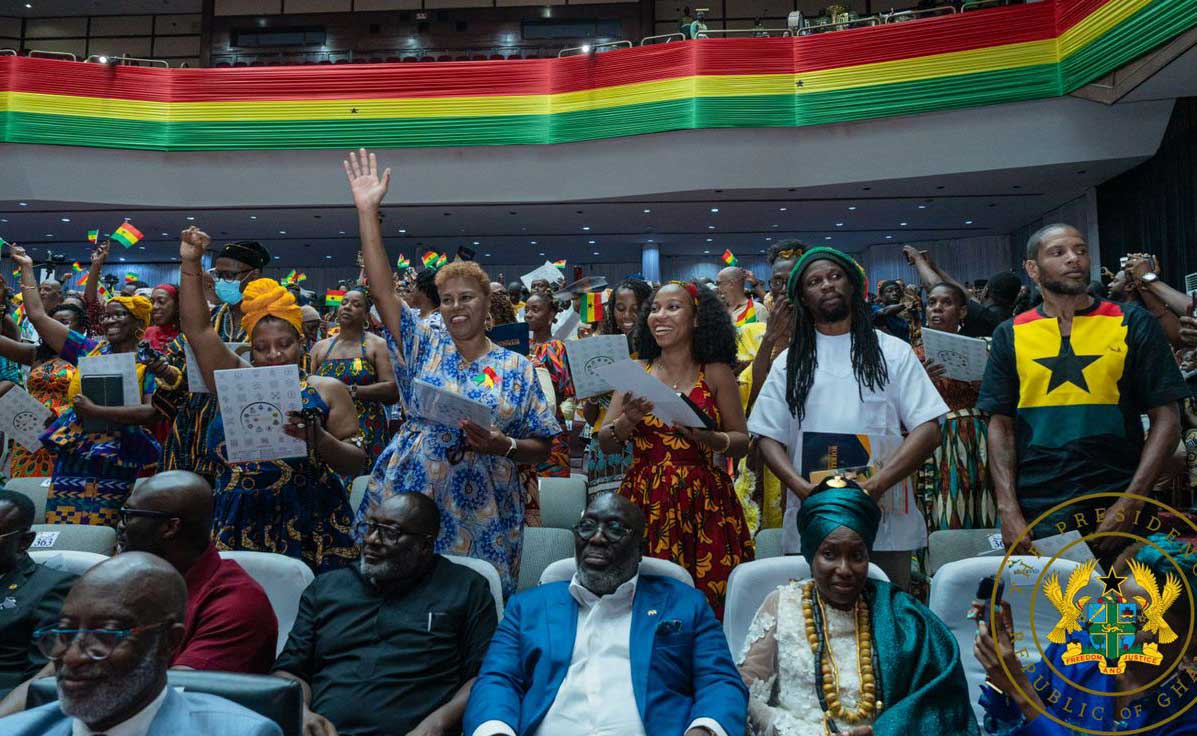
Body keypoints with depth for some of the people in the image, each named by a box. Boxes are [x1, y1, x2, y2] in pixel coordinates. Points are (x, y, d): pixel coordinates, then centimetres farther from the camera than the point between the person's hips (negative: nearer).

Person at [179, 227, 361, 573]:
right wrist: (190, 263, 4)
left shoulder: (327, 391, 3)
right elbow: (197, 329, 9)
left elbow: (356, 463, 0)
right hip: (239, 529, 3)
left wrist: (317, 437, -17)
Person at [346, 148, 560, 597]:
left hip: (481, 514, -1)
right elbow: (381, 290, -3)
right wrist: (367, 211, -7)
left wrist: (504, 446, -17)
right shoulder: (424, 348, 7)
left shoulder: (516, 369, 2)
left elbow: (542, 449, 3)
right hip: (410, 498, 2)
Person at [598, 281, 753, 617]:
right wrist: (628, 421, -13)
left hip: (703, 503, -1)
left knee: (707, 601, -3)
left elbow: (742, 442, 3)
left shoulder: (715, 373, 2)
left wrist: (706, 437, -16)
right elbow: (605, 444, 6)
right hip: (644, 500, 2)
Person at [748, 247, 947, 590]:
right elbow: (769, 437, 6)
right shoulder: (789, 361, 12)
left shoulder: (894, 352, 8)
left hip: (886, 520, -1)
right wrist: (804, 489, -12)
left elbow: (928, 430, 0)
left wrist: (875, 486, -15)